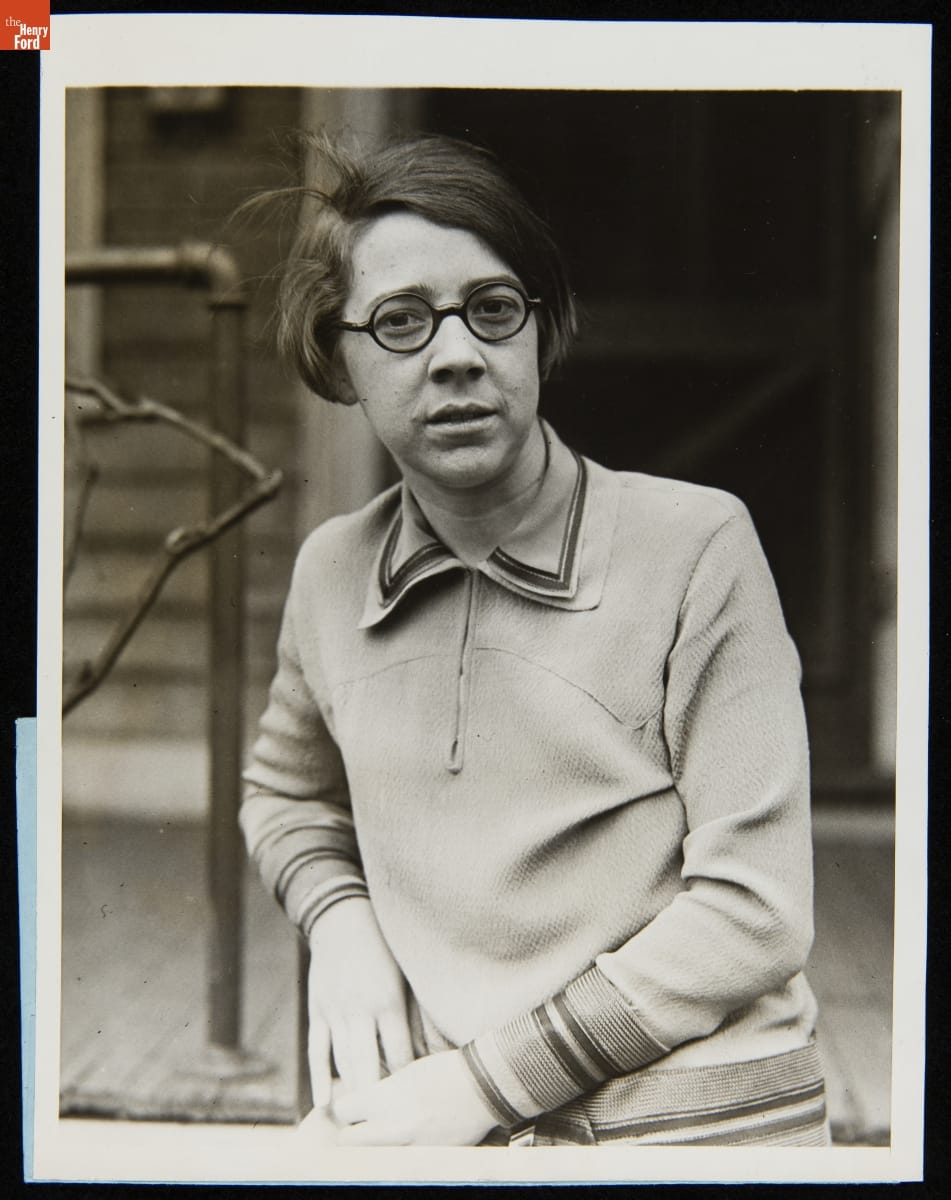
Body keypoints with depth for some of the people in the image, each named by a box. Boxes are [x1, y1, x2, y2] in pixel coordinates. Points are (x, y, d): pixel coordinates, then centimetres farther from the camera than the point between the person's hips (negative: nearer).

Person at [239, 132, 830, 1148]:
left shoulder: (694, 543, -10)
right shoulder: (332, 572, 3)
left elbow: (753, 912, -11)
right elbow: (285, 794, 22)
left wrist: (482, 1079, -13)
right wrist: (340, 922, 1)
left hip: (693, 1120, -3)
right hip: (435, 1123, 4)